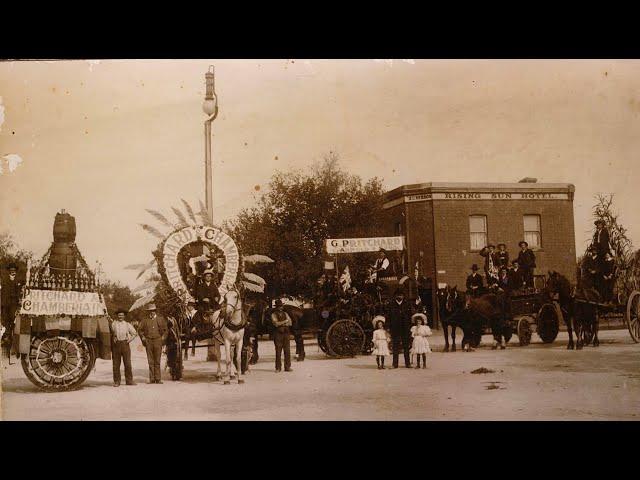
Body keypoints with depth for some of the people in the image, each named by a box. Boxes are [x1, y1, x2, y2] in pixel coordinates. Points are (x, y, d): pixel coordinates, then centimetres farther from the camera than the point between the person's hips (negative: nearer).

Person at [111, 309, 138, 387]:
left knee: (127, 362, -2)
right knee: (116, 363, -1)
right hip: (116, 344, 0)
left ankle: (129, 380, 4)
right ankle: (116, 381, 5)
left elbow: (135, 333, 16)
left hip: (125, 343, 0)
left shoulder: (127, 324, 12)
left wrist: (130, 339, 2)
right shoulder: (113, 324, 9)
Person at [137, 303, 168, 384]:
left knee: (157, 361, -1)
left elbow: (166, 330, 14)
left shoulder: (161, 319, 9)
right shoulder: (145, 320, 10)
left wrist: (163, 338, 4)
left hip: (158, 341, -1)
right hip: (148, 342, 1)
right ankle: (152, 379, 3)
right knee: (150, 361, 0)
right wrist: (143, 338, 6)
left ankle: (158, 379, 2)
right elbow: (140, 330, 17)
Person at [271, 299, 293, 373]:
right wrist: (285, 321, -7)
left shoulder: (285, 314, 18)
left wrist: (281, 324, -7)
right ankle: (278, 368, 2)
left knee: (287, 350, 0)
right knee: (278, 351, -3)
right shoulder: (273, 314, 3)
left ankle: (287, 367, 3)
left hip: (286, 333, 4)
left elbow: (290, 323, 9)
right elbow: (276, 323, -12)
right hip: (278, 333, -4)